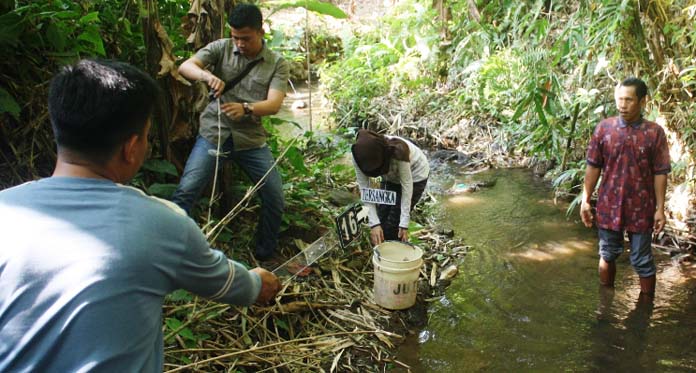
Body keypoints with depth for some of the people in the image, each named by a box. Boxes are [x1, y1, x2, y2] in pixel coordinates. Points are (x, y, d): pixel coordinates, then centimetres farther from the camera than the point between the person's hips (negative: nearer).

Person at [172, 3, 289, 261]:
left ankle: (265, 256, 20)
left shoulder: (277, 64, -1)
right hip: (213, 134, 0)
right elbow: (185, 67, -11)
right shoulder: (221, 48, 0)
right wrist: (207, 75, -34)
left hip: (251, 140, 1)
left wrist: (246, 108, -35)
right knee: (185, 191, -15)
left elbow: (274, 104, -14)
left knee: (275, 198, -1)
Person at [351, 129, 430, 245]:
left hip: (414, 175, -4)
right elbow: (365, 190, -26)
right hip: (390, 178, 4)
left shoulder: (398, 151, -40)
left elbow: (406, 185, -31)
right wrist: (374, 224, -33)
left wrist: (404, 224, -31)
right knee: (381, 221, 0)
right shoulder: (359, 156, -29)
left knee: (393, 226, -8)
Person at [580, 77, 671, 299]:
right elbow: (593, 167, 1)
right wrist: (585, 200, -1)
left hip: (641, 210, -2)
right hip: (609, 208, 2)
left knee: (642, 263, 10)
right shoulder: (604, 128, -4)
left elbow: (660, 174, -5)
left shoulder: (655, 133, -8)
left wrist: (660, 209, -6)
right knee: (607, 256, 17)